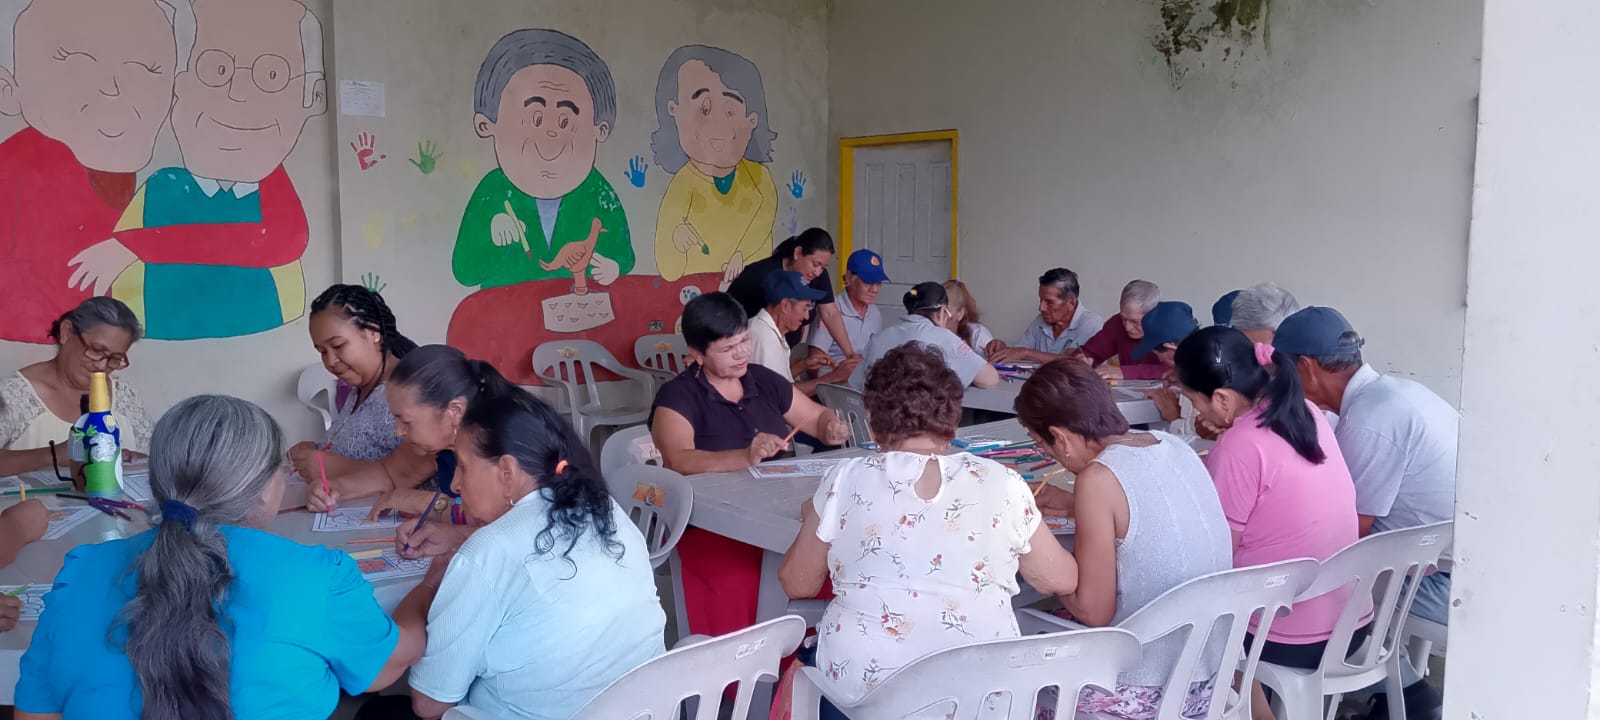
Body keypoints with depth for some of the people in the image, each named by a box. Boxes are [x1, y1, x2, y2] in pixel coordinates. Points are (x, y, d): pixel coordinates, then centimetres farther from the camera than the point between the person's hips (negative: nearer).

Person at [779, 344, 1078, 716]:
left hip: (861, 682, -1)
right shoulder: (1001, 483, -1)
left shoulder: (848, 478, -3)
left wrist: (815, 521, 27)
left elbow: (797, 583, 7)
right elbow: (1062, 580, 10)